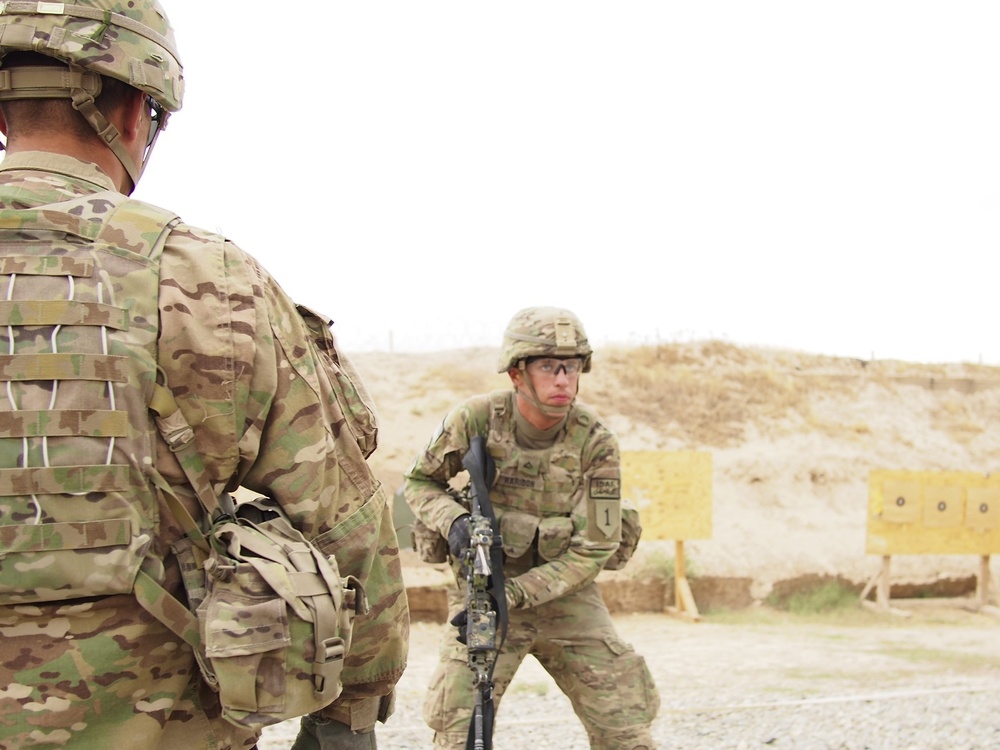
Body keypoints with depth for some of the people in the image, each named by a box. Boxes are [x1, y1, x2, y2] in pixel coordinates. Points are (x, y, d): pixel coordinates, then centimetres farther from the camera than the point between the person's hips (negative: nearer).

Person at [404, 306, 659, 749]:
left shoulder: (595, 442, -15)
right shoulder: (475, 420, -15)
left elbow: (593, 550, -13)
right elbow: (419, 483, 1)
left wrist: (512, 594, -22)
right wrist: (453, 521, -21)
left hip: (564, 593, 1)